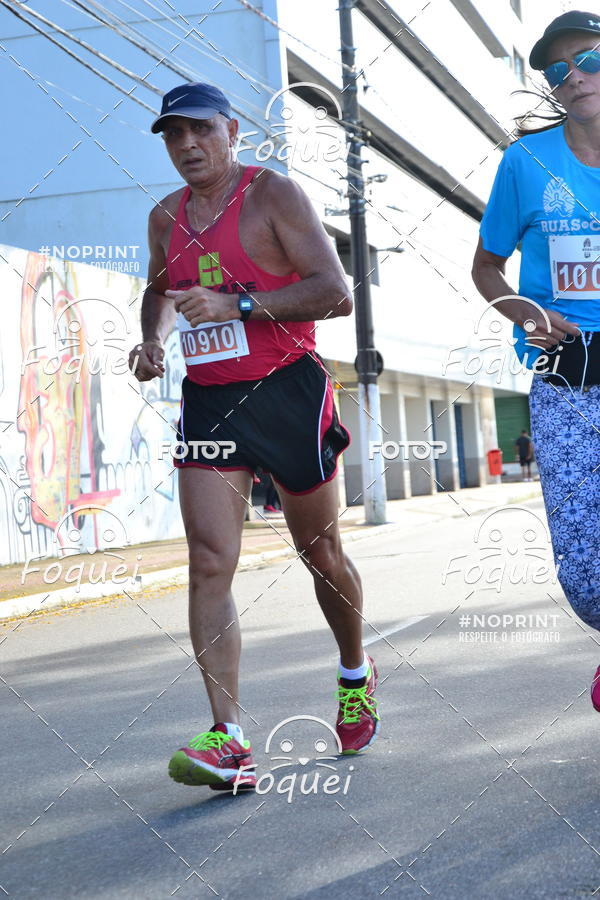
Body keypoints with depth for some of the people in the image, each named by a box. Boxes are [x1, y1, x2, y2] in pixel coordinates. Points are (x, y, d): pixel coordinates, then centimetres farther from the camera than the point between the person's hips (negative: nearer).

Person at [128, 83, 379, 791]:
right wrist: (153, 339, 9)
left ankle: (355, 675, 39)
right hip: (206, 402, 4)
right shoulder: (166, 217, 11)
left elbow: (336, 293, -15)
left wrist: (238, 304, -24)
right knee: (209, 564, -12)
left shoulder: (274, 195, -7)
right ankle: (229, 740, -15)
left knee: (322, 555, 10)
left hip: (287, 393, -4)